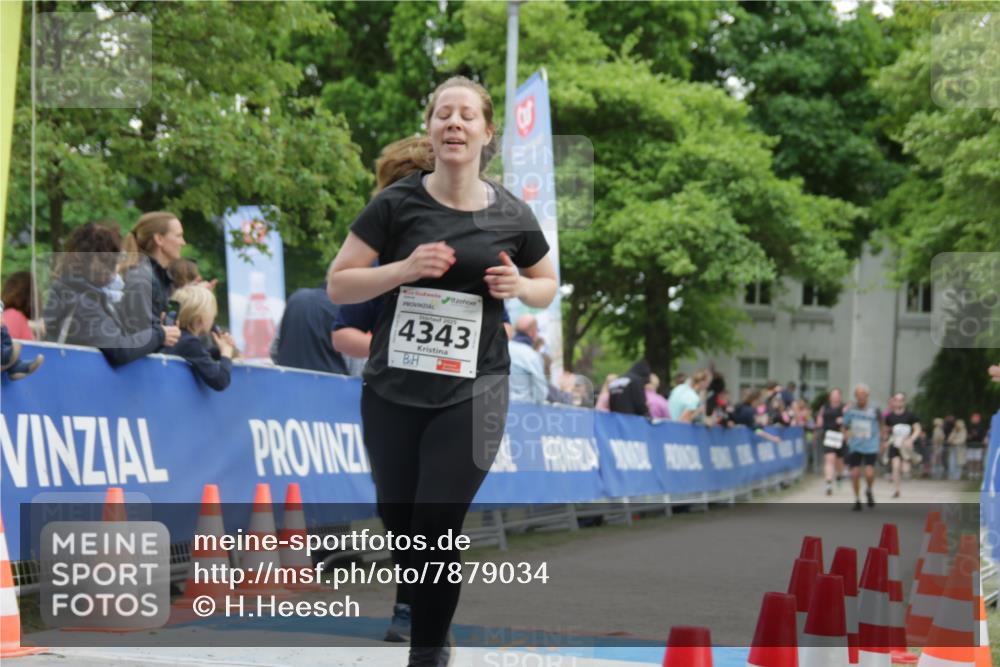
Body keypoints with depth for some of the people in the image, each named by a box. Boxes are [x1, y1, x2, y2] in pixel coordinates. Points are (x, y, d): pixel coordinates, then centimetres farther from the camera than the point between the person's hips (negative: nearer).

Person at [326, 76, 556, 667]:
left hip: (471, 394, -1)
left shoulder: (512, 216, 0)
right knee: (398, 526, 9)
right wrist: (405, 269, -19)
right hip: (393, 392, 1)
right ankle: (426, 617, 36)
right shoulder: (397, 204, -4)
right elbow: (339, 286, -3)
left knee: (437, 529, -8)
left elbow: (548, 285, 16)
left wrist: (518, 286, -7)